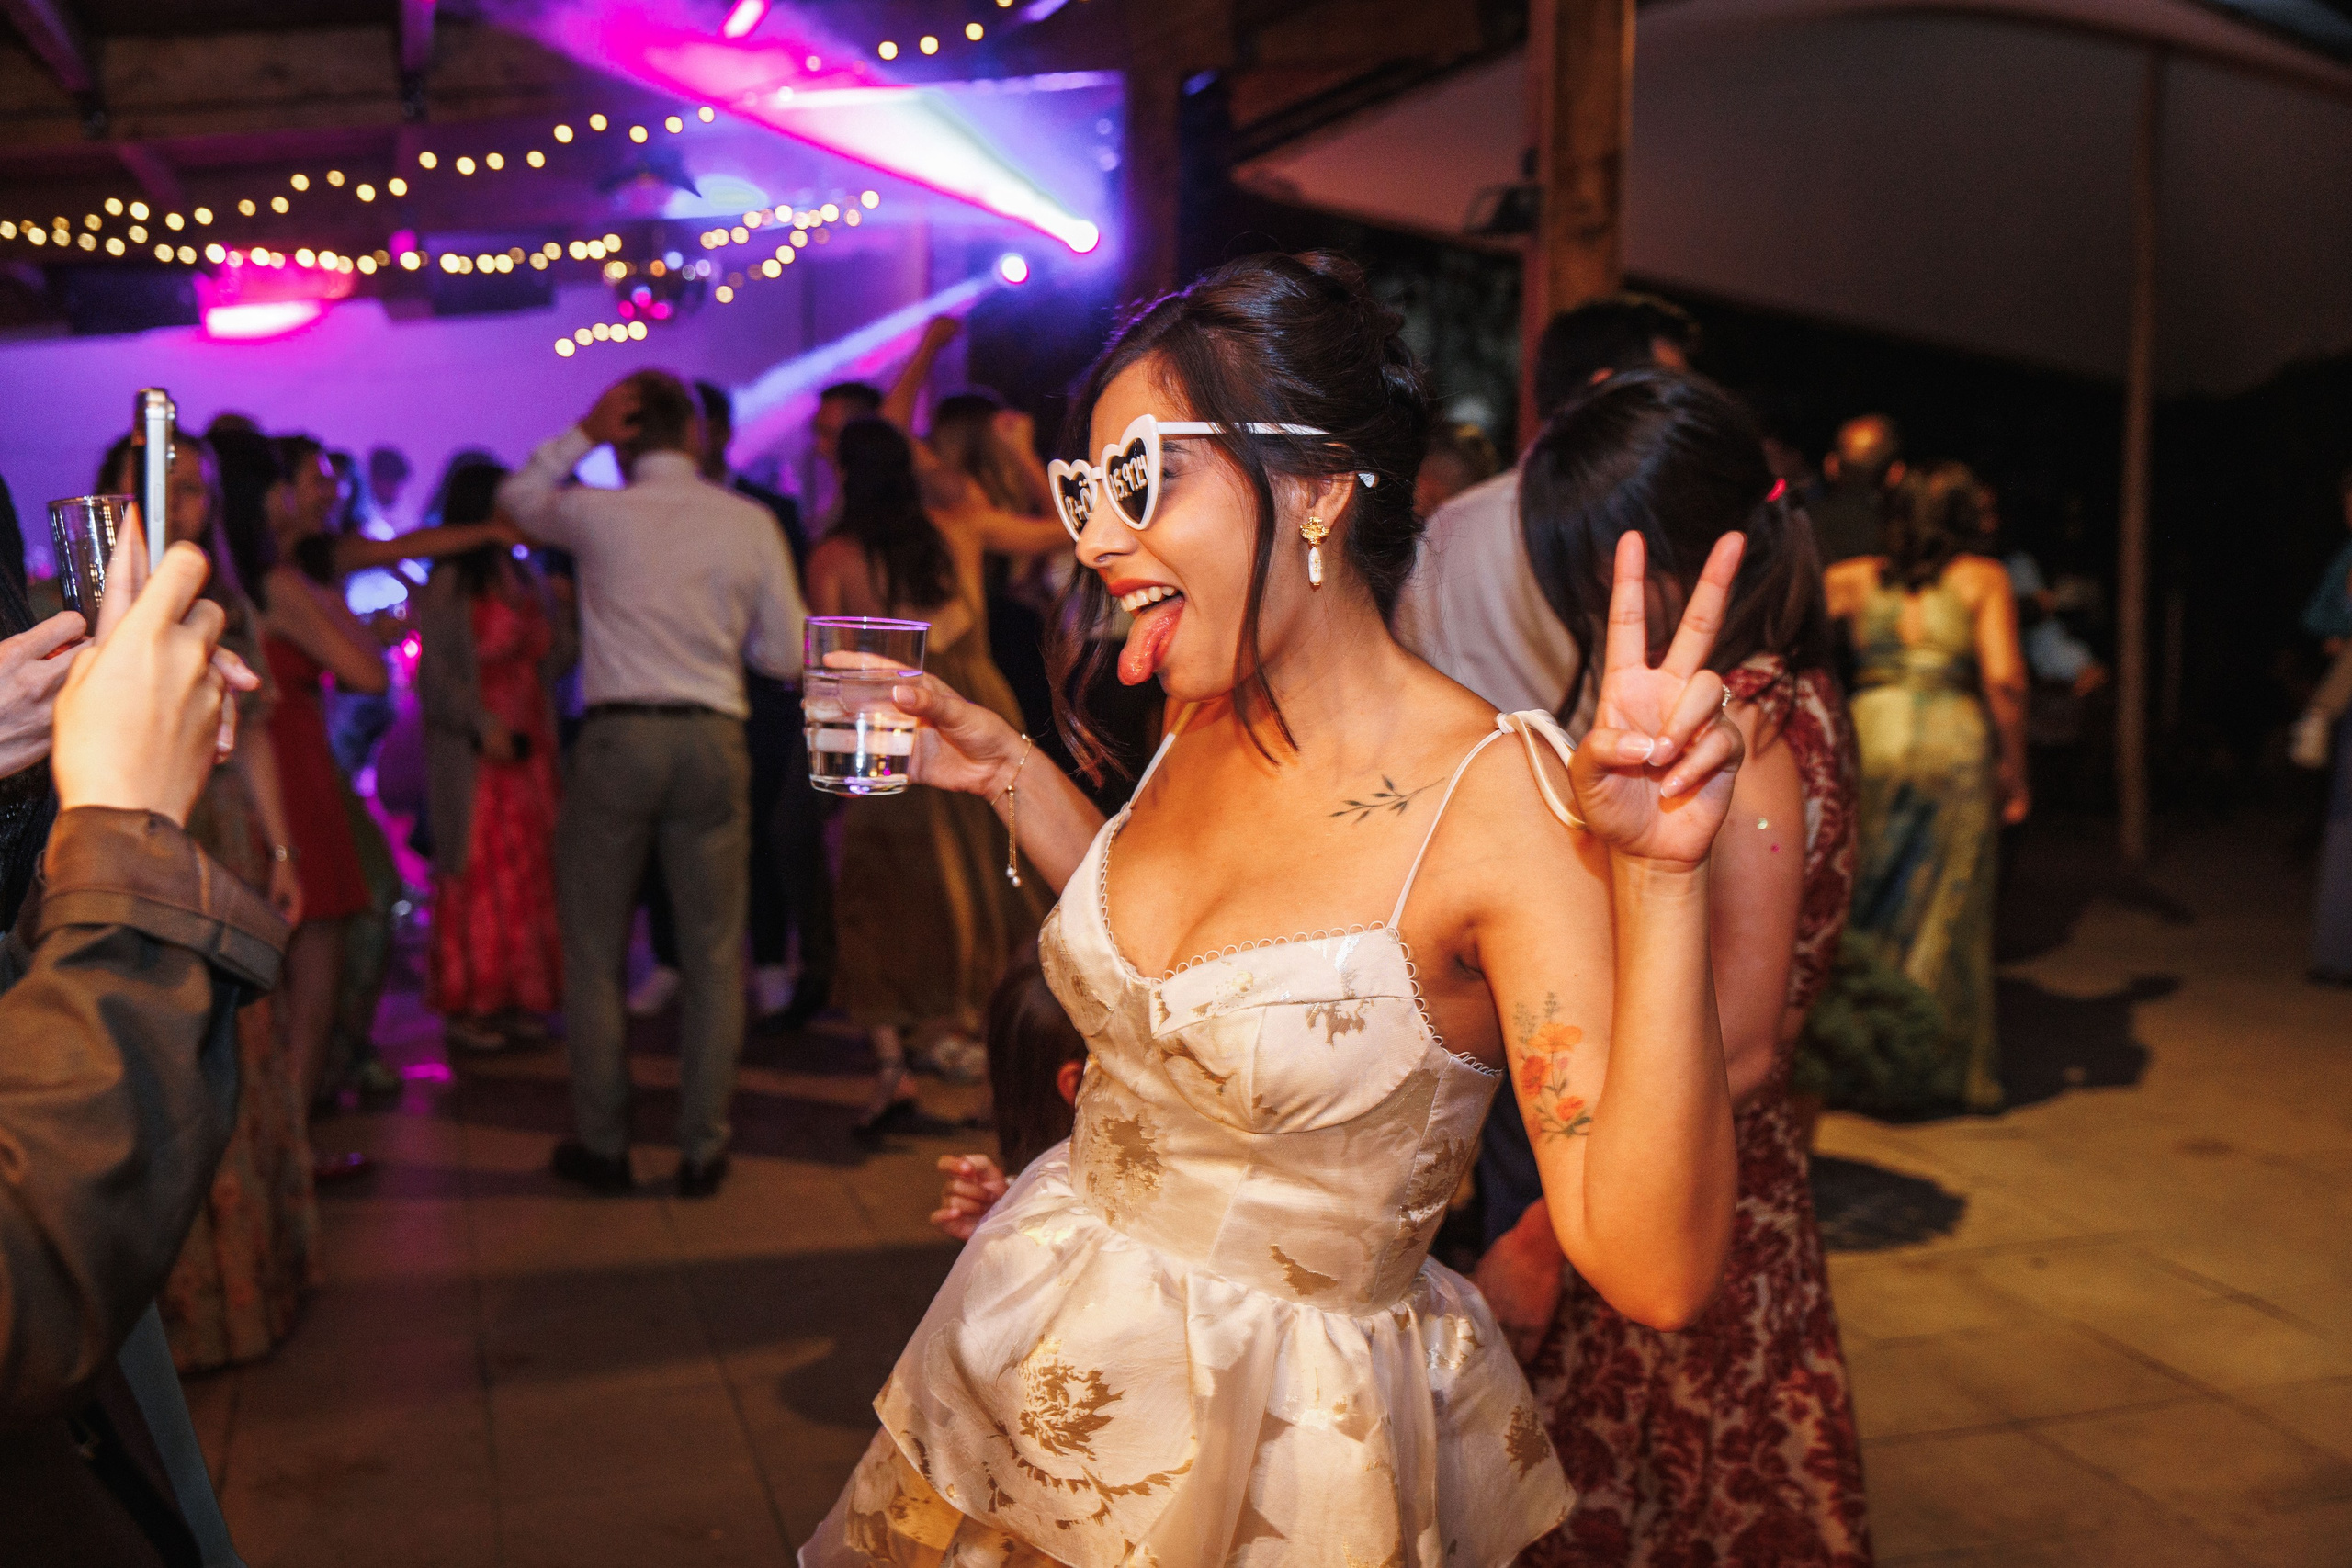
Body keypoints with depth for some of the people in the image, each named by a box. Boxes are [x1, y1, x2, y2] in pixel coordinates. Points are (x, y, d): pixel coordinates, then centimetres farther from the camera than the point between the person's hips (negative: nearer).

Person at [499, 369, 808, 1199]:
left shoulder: (598, 515, -1)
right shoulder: (750, 523, 2)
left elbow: (517, 498, 22)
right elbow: (786, 655, 6)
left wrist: (582, 433, 10)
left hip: (617, 737, -1)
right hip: (713, 738, 1)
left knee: (593, 950, 12)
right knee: (714, 952, 9)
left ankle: (603, 1146, 18)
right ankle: (703, 1151, 13)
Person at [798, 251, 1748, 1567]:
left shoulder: (1500, 798, -25)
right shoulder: (1207, 726, -4)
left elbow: (1657, 1273, -31)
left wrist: (1662, 879, -40)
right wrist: (1012, 773, 9)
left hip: (1279, 1458, -6)